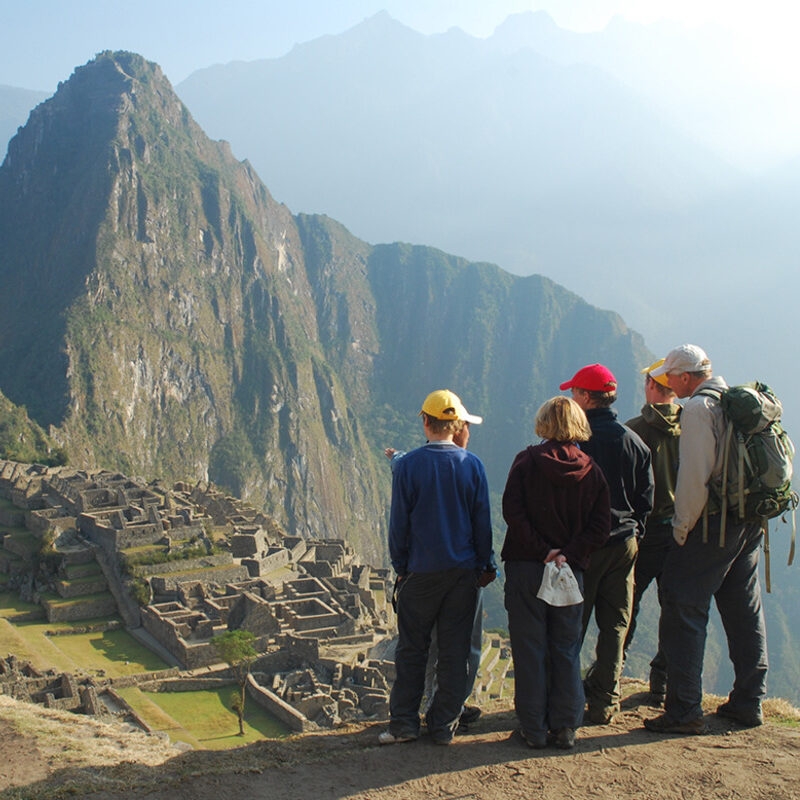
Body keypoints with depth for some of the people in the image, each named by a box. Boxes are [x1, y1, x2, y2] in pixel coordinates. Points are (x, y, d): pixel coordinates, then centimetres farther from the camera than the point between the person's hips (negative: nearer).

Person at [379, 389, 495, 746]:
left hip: (421, 570, -1)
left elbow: (398, 521, -3)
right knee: (455, 650, 8)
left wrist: (400, 565, 8)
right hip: (463, 570, 2)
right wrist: (484, 565, 14)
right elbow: (483, 521, 3)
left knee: (411, 649, 9)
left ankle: (404, 723, 12)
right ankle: (444, 726, 13)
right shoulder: (472, 465, -3)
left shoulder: (408, 465, -8)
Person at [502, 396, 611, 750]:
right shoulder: (591, 470, 2)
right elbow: (600, 525, -4)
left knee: (529, 649, 5)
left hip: (525, 568, -2)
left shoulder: (527, 461, -5)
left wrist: (541, 550, -11)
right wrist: (569, 555, -7)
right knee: (566, 650, 11)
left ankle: (534, 729, 8)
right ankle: (565, 728, 13)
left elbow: (512, 511, -13)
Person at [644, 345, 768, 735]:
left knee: (683, 608, -4)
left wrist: (681, 528, -9)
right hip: (751, 522, 9)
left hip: (715, 523, -9)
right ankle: (748, 702, 22)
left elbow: (694, 476, -17)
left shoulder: (699, 407, -13)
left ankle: (684, 710, -6)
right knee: (745, 611, 15)